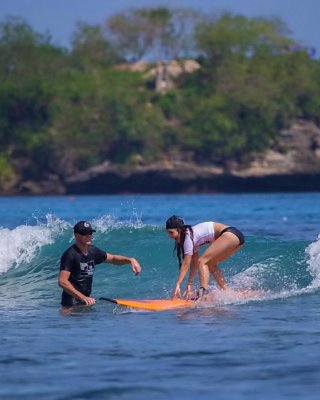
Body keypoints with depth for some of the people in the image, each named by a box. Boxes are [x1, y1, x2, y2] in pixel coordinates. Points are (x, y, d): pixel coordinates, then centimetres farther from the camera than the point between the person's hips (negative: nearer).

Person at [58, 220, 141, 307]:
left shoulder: (92, 251, 8)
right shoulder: (70, 255, -16)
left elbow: (113, 258, 21)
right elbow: (62, 282, -23)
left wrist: (131, 260, 1)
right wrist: (83, 297, -30)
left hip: (86, 299, 8)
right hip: (72, 302, -8)